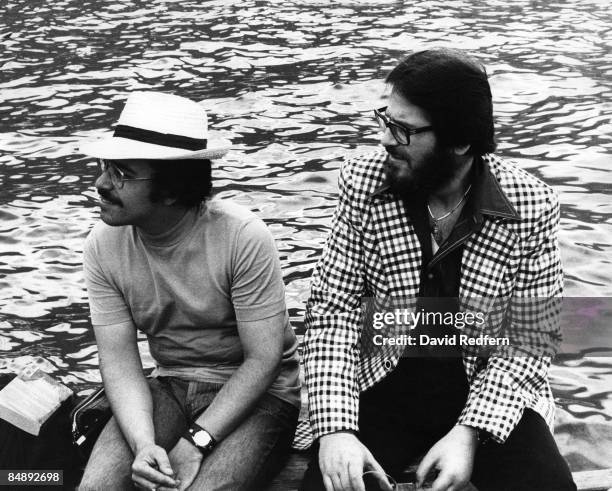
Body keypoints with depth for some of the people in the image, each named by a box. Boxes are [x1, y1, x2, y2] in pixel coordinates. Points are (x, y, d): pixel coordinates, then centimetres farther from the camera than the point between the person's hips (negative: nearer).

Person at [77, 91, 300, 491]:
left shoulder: (243, 237, -21)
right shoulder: (103, 246, -9)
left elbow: (262, 360, -17)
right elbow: (120, 360, -8)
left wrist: (195, 442, -25)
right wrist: (144, 444, -25)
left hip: (256, 392, -3)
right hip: (171, 386, 3)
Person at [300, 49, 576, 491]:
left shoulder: (531, 205, -14)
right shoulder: (363, 186, -12)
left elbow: (534, 335, -8)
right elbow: (333, 310, -9)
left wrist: (469, 432, -20)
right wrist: (335, 428, -22)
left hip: (491, 391, 0)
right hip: (385, 386, 0)